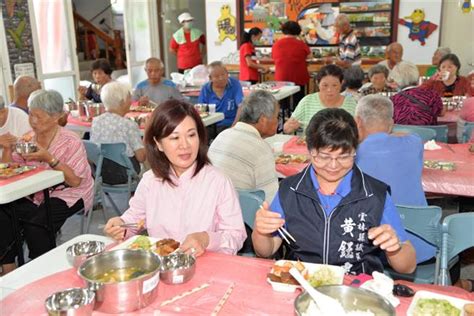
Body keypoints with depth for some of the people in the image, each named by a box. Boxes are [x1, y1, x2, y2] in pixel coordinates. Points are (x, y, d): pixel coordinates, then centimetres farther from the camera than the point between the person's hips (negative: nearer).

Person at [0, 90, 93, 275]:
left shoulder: (70, 142, -8)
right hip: (34, 196, 5)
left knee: (34, 225, -27)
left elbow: (75, 181, -16)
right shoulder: (28, 139, 8)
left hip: (67, 195, -5)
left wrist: (49, 158, -23)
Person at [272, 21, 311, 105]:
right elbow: (309, 56, 7)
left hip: (281, 78, 2)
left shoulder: (276, 44, -2)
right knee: (298, 102, 6)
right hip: (298, 78, -2)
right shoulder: (301, 44, -9)